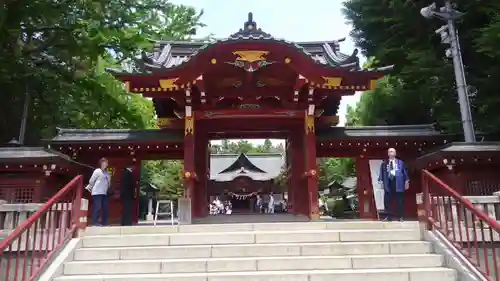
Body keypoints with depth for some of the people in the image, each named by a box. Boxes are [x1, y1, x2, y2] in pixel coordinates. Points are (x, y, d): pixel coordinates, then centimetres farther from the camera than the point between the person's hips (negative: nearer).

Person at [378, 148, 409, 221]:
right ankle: (389, 216, 6)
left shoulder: (401, 163, 10)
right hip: (388, 183, 1)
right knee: (387, 200, -1)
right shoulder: (384, 163, 13)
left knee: (399, 201, 2)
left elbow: (405, 172, 7)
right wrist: (381, 181, -2)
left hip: (398, 184, -1)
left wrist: (406, 181, -1)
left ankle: (400, 216, 9)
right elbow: (381, 173, 8)